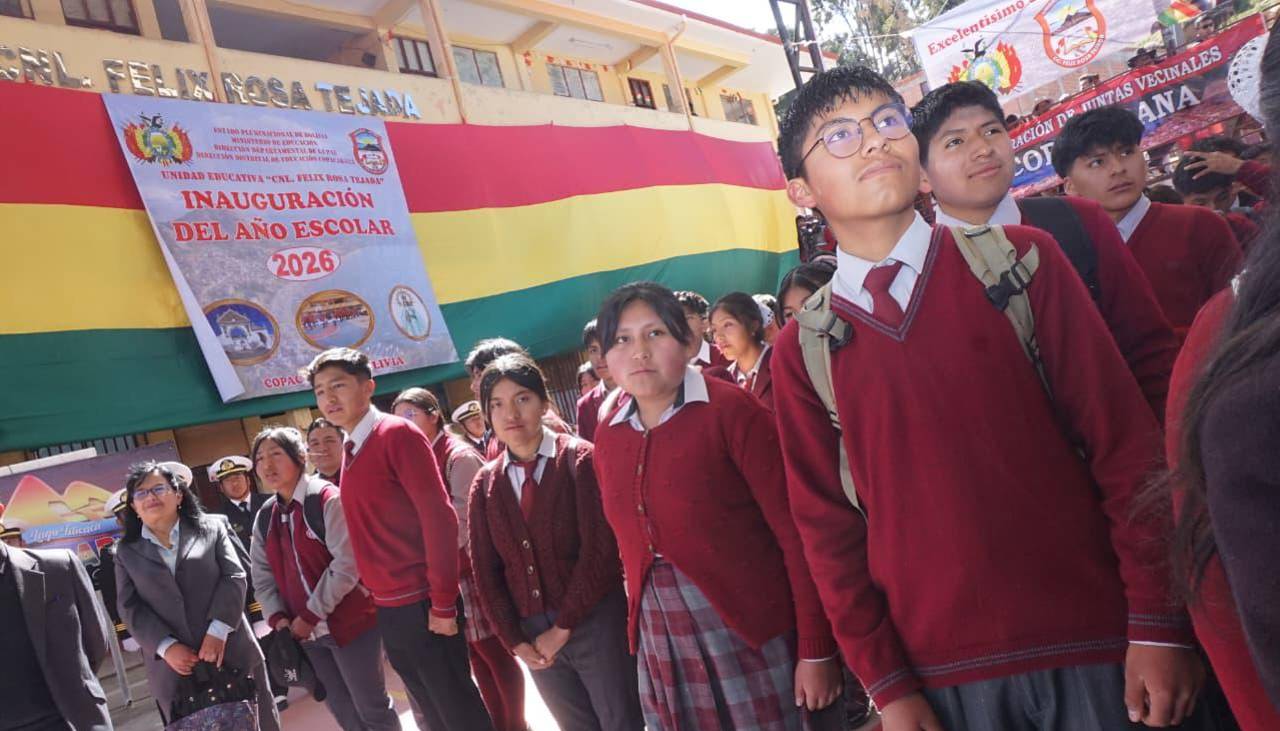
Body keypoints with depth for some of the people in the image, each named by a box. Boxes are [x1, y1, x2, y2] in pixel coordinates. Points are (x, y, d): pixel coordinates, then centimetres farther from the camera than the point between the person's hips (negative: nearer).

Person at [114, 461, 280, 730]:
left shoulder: (212, 527, 6)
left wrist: (217, 631, -15)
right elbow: (130, 607, 2)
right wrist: (167, 647, -13)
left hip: (231, 653, -1)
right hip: (172, 668, 1)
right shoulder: (127, 552, 10)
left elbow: (234, 577, -2)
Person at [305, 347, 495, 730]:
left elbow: (439, 517, -17)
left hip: (422, 605, -7)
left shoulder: (397, 434, -11)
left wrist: (443, 603, -17)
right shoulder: (351, 451, 11)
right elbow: (368, 530, 13)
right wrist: (377, 593, 11)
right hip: (388, 609, 7)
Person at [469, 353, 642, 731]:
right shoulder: (484, 484, 5)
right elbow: (486, 570, 6)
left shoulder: (579, 459, -8)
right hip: (533, 634, 4)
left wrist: (563, 627, -13)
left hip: (596, 625, -4)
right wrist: (515, 640, -2)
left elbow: (600, 549, -14)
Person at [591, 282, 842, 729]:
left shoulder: (731, 410, -12)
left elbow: (796, 531, -14)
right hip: (660, 640, 5)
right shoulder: (608, 436, 5)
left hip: (748, 628, -5)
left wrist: (816, 651, -13)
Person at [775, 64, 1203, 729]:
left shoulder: (1021, 260, -3)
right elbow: (827, 526, 1)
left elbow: (1123, 437, -5)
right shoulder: (800, 354, -1)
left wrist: (1158, 623, -7)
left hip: (1095, 643, 0)